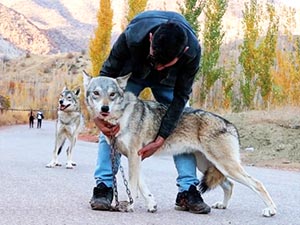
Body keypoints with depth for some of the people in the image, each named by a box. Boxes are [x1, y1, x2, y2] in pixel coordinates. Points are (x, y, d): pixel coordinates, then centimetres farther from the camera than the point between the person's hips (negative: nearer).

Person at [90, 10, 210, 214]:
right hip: (131, 73, -1)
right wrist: (98, 114, -38)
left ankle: (188, 191, -7)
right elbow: (107, 74, -25)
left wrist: (161, 139, -31)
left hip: (168, 81, 1)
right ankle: (104, 186, -14)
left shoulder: (193, 50, -38)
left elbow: (180, 96, -27)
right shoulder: (132, 36, -42)